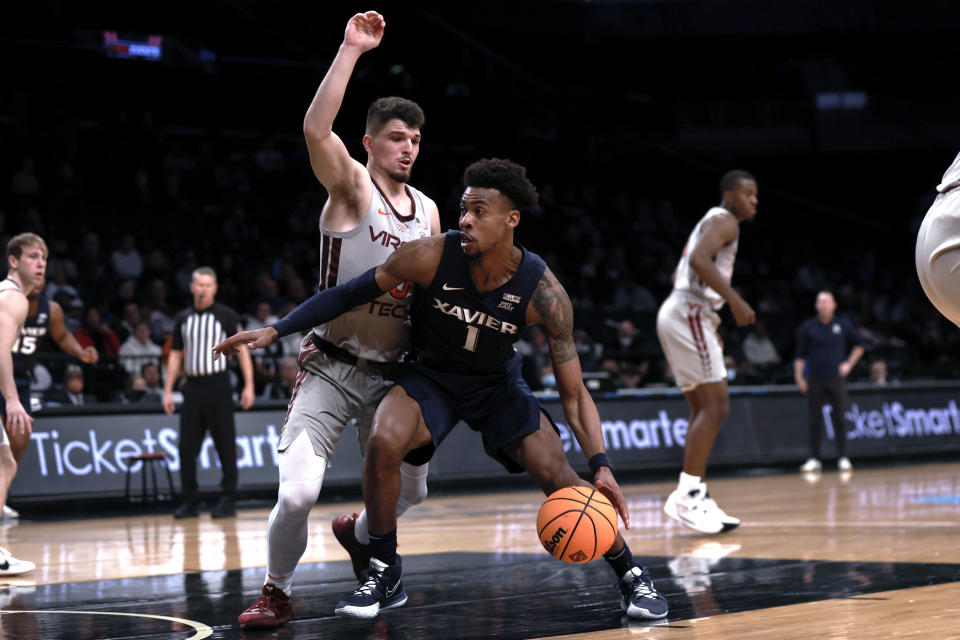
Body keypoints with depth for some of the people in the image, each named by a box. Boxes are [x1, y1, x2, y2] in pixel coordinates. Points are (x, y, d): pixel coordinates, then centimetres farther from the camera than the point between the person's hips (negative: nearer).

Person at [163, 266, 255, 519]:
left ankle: (229, 500, 3)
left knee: (225, 446, -2)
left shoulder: (226, 315, -1)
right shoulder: (183, 318, 12)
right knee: (187, 447, 2)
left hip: (217, 385, -4)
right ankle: (190, 502, 9)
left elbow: (242, 349, -2)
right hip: (192, 387, 4)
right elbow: (175, 356, 16)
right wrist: (168, 390, 10)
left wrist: (248, 385, -10)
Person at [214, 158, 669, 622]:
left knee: (557, 476, -12)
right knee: (383, 441, -30)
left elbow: (573, 392, -18)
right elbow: (349, 294, -12)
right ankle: (385, 574, -10)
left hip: (497, 384, 0)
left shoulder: (542, 292, -25)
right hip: (430, 376, 0)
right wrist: (275, 331, -18)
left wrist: (601, 466, -29)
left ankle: (631, 575, 13)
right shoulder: (431, 257, -26)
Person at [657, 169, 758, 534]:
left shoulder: (711, 222, 25)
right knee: (716, 407, -13)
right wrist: (734, 300, -25)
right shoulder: (724, 220, -6)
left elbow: (683, 272, 29)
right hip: (690, 313, -11)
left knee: (704, 409, 11)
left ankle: (698, 497, 11)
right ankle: (685, 496, -16)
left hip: (681, 313, 11)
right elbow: (699, 260, -24)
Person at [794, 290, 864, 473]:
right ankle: (814, 459, 7)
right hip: (815, 380, 0)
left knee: (840, 419, -2)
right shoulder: (808, 328, 2)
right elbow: (800, 355, 4)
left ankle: (843, 458, 4)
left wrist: (849, 364, 6)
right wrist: (799, 376, -4)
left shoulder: (843, 325, 4)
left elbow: (859, 345, 16)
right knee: (815, 420, 2)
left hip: (836, 379, 0)